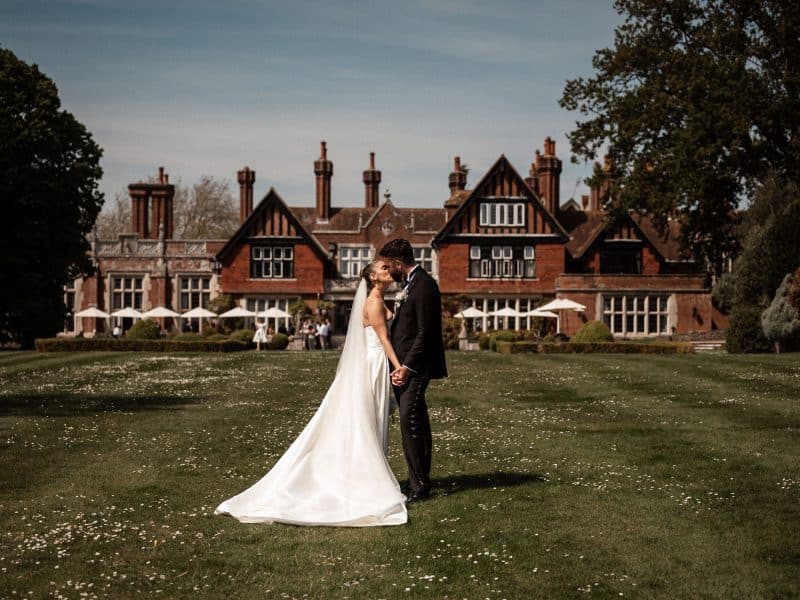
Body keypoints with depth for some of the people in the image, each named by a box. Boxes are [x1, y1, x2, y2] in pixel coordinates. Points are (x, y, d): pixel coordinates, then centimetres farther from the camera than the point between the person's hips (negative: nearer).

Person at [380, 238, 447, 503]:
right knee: (417, 424, 14)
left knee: (410, 422, -15)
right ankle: (419, 480, 21)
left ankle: (419, 487, -13)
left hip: (415, 368, -10)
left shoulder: (423, 285, -14)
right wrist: (400, 366, 14)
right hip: (405, 366, 10)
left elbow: (424, 332, -18)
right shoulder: (410, 284, 17)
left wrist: (407, 367, -19)